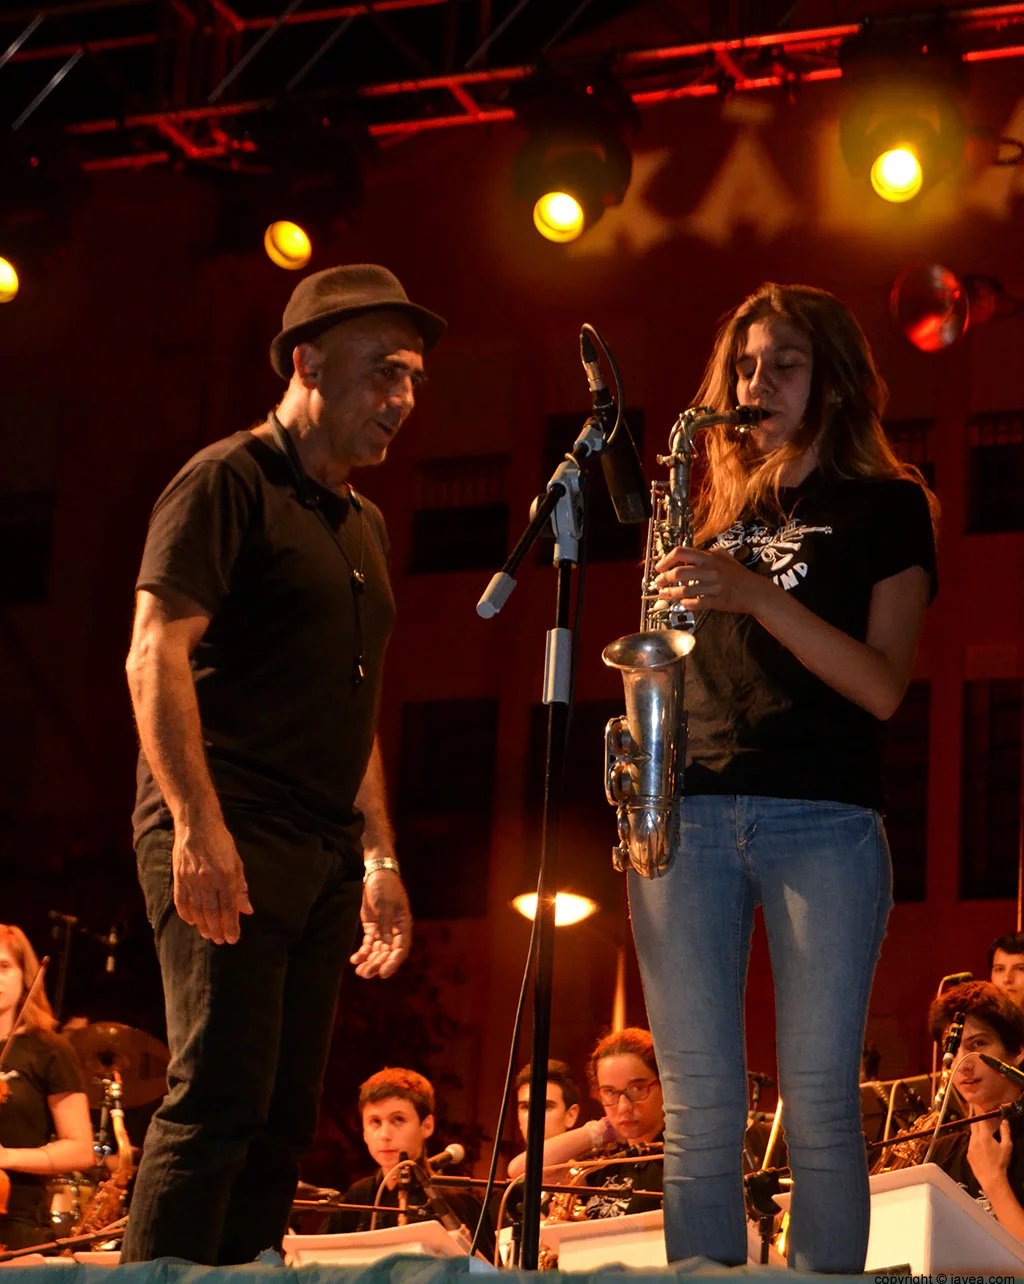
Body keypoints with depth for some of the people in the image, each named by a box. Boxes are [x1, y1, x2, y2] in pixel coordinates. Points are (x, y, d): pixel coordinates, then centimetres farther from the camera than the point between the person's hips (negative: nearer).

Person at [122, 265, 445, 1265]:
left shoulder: (363, 525, 22)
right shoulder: (230, 480, -3)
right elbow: (155, 654, -13)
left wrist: (381, 859, 20)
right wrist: (198, 824, -23)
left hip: (324, 859, 9)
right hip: (227, 844, -8)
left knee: (284, 1116, 6)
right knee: (221, 1098, -14)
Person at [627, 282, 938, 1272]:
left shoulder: (885, 505, 8)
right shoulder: (714, 507, 22)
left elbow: (881, 686, -4)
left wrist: (755, 595, -15)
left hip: (822, 818, -4)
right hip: (685, 813, 4)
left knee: (818, 1107, -7)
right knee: (699, 1109, -1)